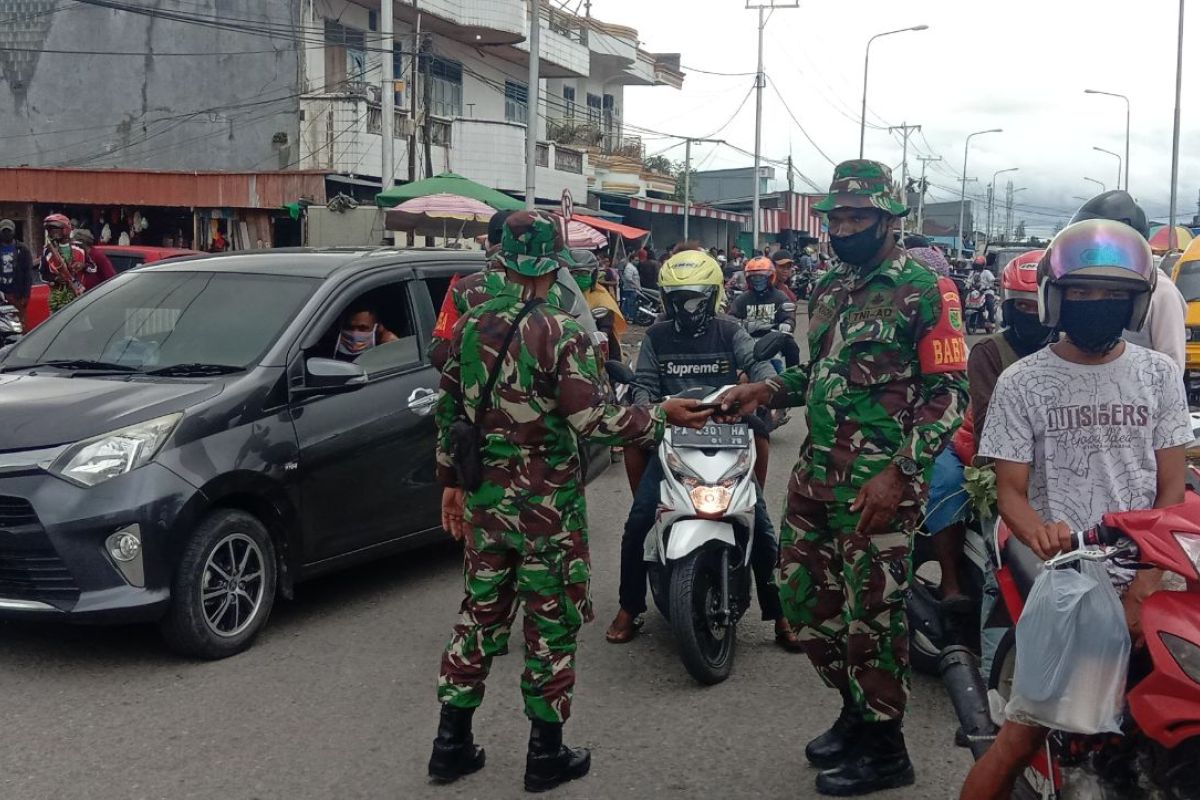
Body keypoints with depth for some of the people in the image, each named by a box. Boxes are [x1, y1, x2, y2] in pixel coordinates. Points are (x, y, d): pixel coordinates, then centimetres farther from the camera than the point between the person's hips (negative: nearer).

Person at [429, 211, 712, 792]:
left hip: (485, 499, 6)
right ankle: (545, 754, 16)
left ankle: (452, 743, 22)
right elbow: (594, 421, -20)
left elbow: (449, 412, 9)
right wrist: (662, 416, -8)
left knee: (480, 616, 16)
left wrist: (451, 480, 20)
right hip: (548, 503, -5)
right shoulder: (561, 333, -16)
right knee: (551, 624, 7)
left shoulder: (469, 327, 3)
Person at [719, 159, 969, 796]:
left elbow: (950, 392, -12)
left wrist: (898, 471, -20)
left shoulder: (924, 290, -9)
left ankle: (884, 748, 18)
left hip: (879, 480, -8)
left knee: (872, 611, 0)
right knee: (801, 590, 14)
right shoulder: (830, 287, 15)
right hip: (816, 470, 8)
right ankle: (856, 706, 34)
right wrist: (768, 390, 5)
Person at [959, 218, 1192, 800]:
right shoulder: (1022, 383, 5)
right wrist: (1040, 534, -21)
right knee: (1030, 729, -12)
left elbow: (1172, 487, 6)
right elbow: (1011, 490, 2)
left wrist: (1145, 584, -8)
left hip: (1142, 582, 2)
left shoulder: (1159, 375, 10)